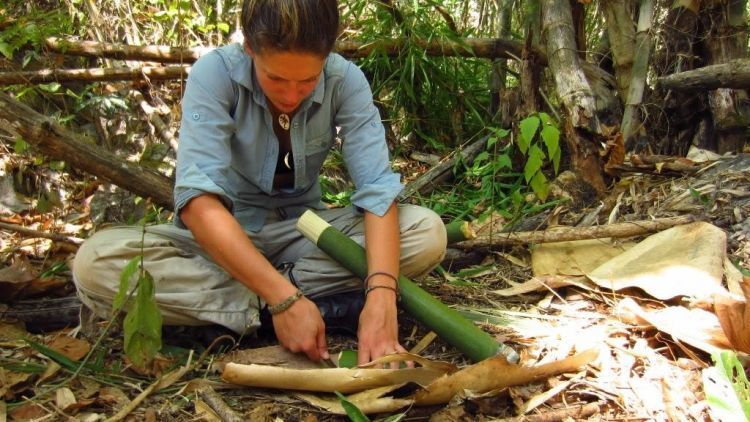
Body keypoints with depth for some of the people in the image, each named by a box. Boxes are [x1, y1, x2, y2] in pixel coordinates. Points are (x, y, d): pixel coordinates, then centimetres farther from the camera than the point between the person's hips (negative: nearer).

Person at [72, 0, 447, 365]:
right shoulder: (215, 74, -21)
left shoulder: (346, 81, -15)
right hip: (223, 236, -1)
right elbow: (198, 199, -31)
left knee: (427, 232, -23)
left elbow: (377, 189, -23)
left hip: (303, 232, 2)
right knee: (94, 262, -29)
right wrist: (283, 299, -41)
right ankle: (328, 302, -28)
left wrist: (381, 296, -41)